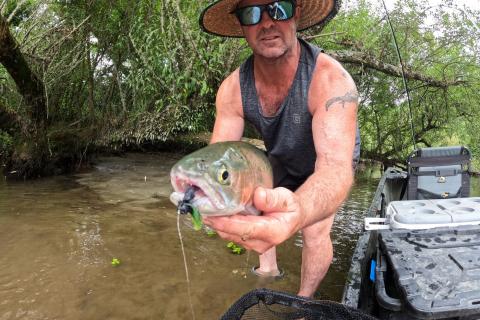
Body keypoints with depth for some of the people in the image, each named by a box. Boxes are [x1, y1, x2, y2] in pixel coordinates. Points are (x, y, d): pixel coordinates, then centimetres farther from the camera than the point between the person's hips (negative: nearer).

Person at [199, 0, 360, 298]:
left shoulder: (331, 79, -40)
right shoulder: (233, 88, -26)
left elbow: (335, 166, -52)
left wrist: (298, 211, -74)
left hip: (328, 161, -4)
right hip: (282, 160, 4)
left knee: (315, 230, -13)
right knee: (255, 211, 11)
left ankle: (305, 300, 17)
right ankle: (268, 268, 41)